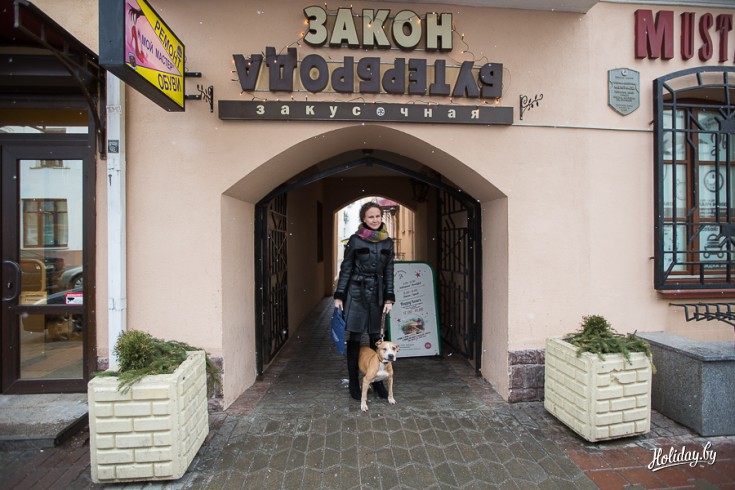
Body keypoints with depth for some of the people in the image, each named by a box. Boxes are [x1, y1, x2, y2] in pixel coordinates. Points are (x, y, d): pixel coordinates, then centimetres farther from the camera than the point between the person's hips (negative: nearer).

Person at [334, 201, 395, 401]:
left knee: (375, 337, 10)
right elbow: (345, 268, -2)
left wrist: (389, 298, 2)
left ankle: (377, 380, 26)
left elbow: (389, 271, 7)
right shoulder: (355, 240, -5)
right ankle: (353, 382, 20)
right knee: (355, 338, 4)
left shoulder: (387, 242, 5)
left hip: (377, 294, 3)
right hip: (356, 293, -3)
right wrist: (339, 295, -4)